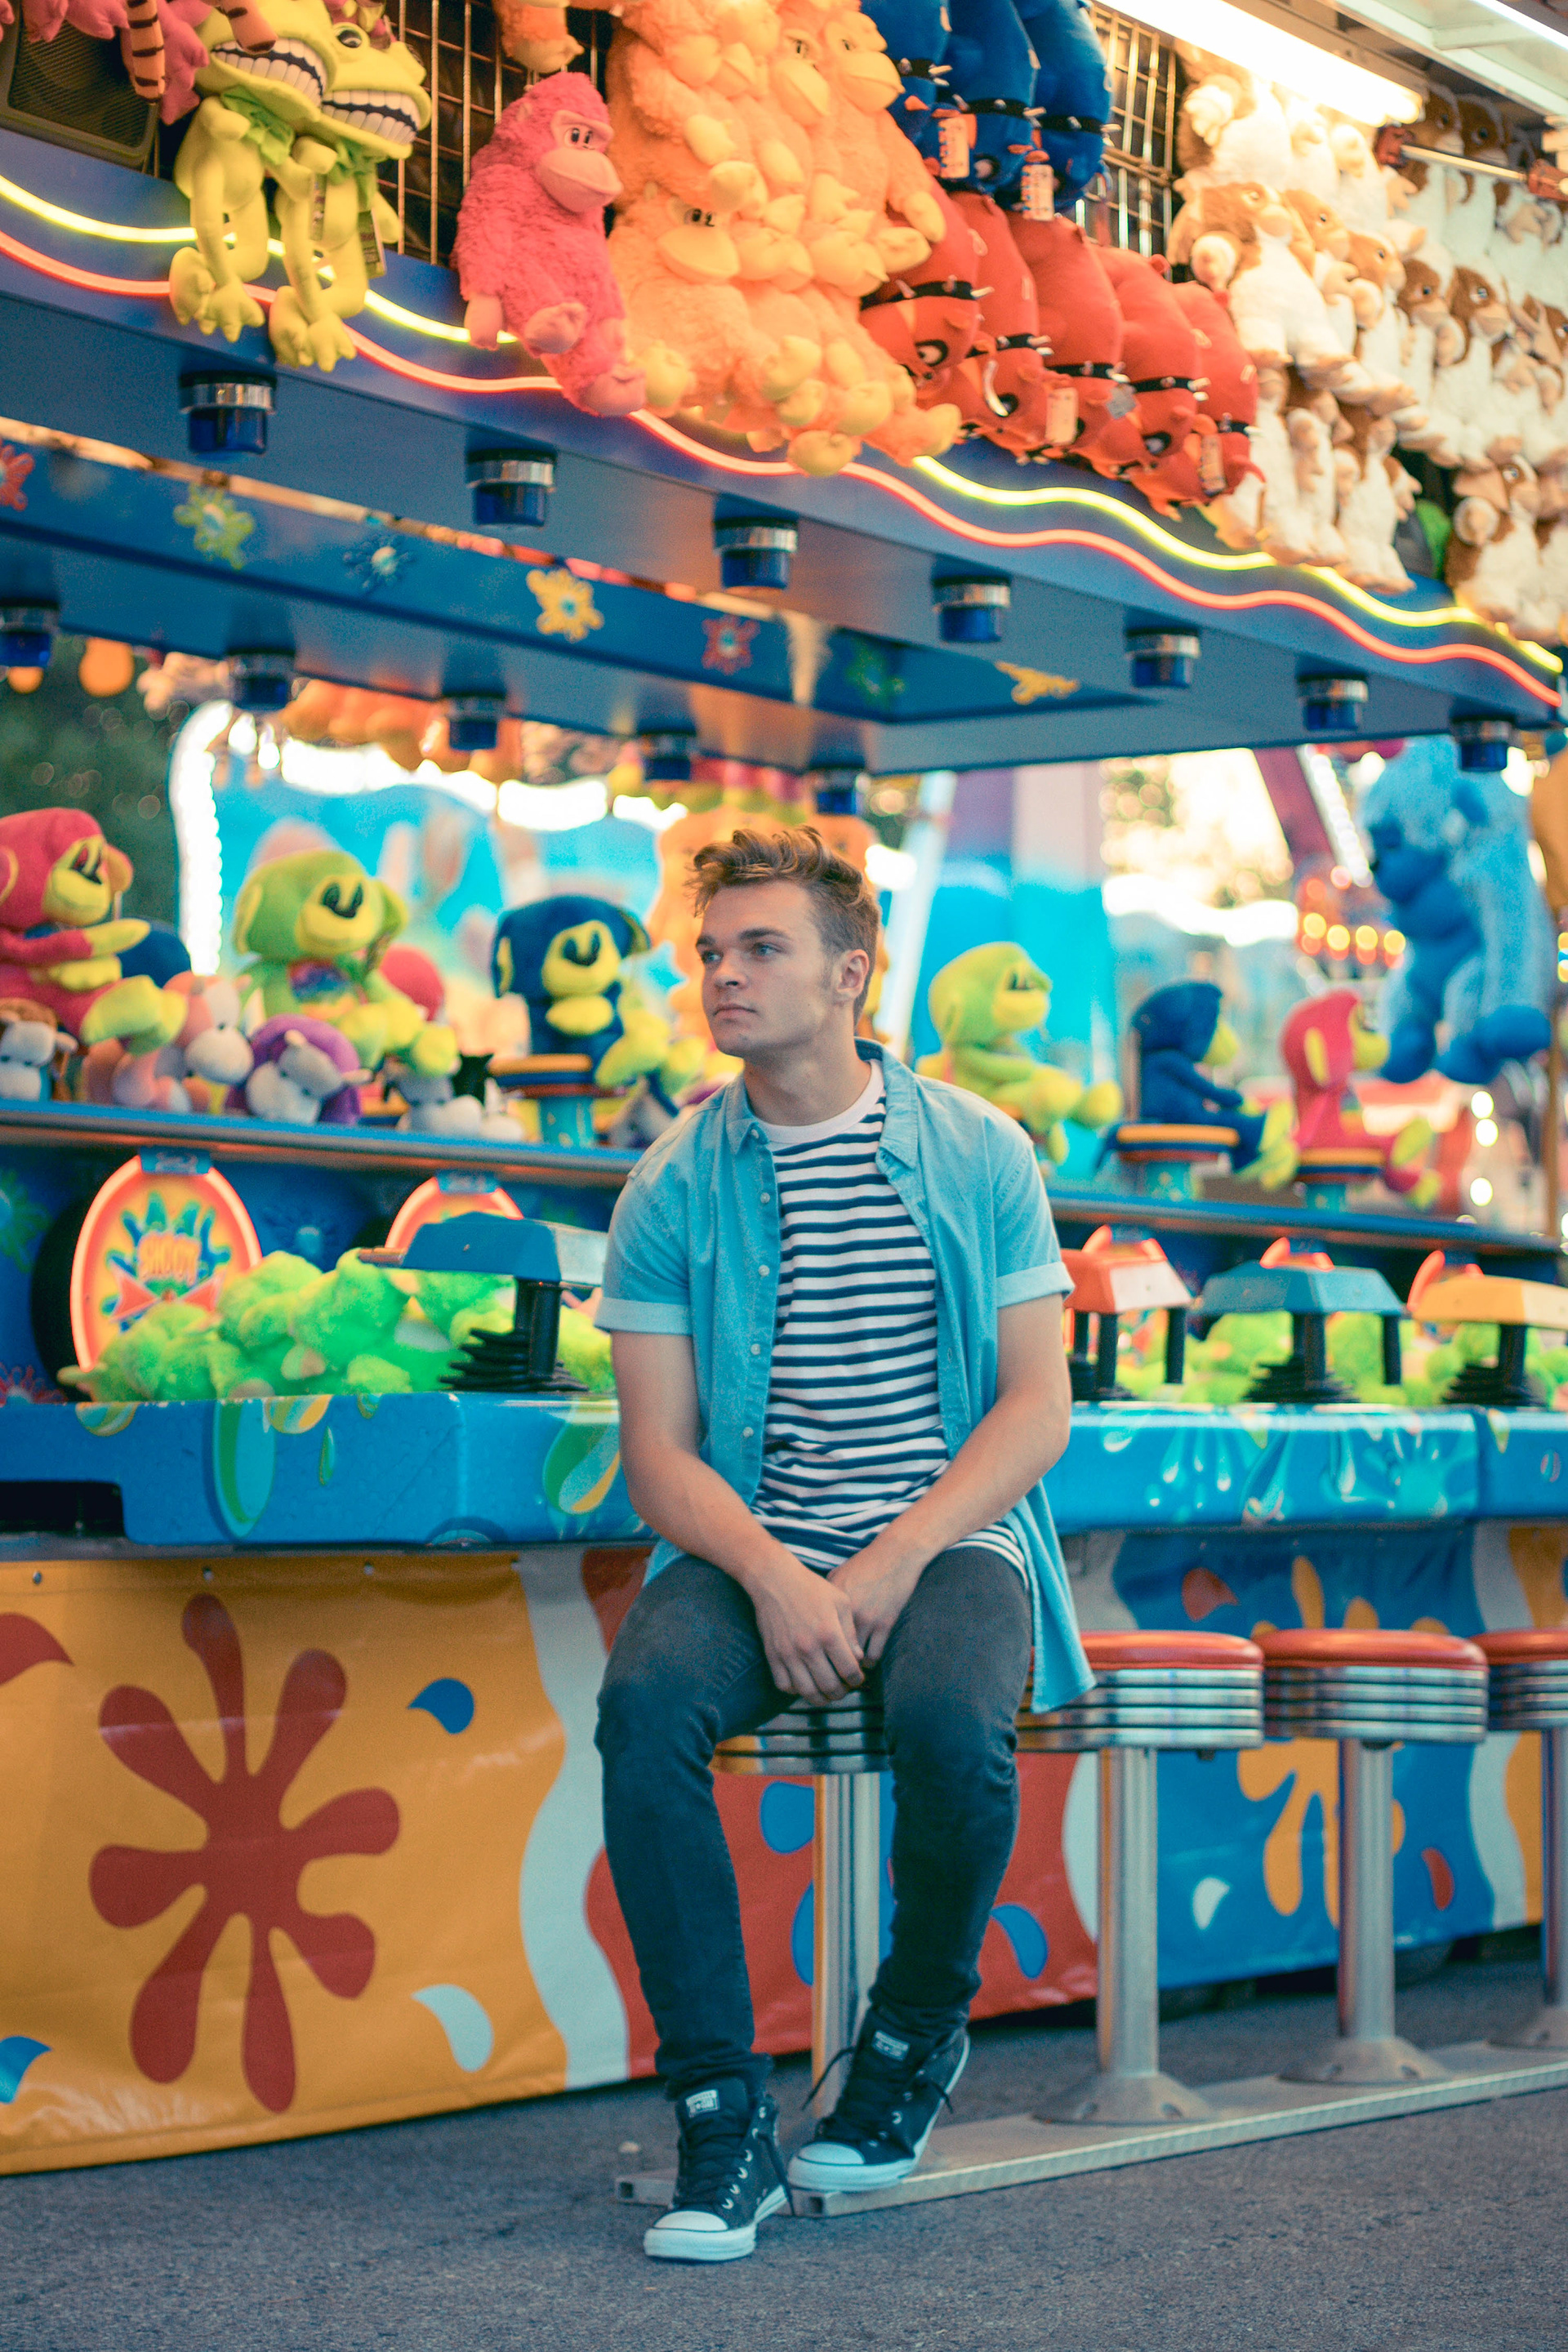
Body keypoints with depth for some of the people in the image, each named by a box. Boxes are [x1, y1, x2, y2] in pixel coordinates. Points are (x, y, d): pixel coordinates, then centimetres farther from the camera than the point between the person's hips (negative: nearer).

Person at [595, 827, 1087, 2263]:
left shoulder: (978, 1155, 3)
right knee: (647, 1703, -31)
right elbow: (660, 1448, 1)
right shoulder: (674, 1189, 5)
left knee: (949, 1716, -34)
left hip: (950, 1537, -1)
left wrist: (892, 1565, -15)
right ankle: (724, 2111, -22)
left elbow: (1037, 1406, 0)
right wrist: (772, 1577, -19)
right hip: (753, 1545, 1)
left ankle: (920, 2032, -2)